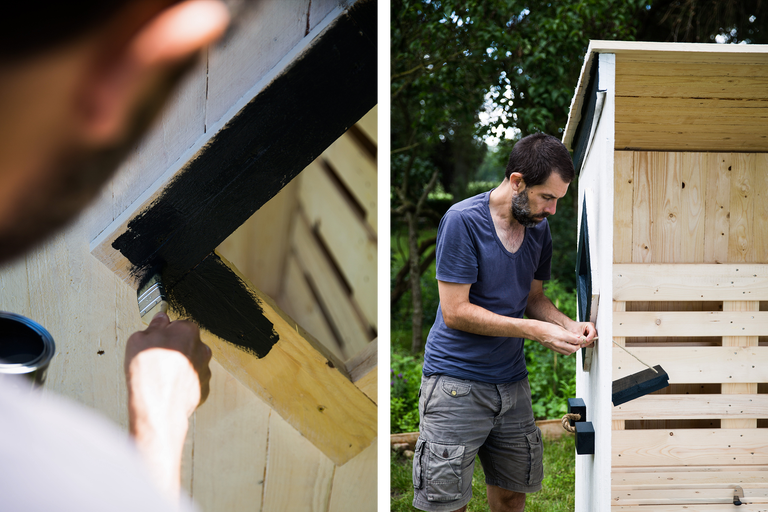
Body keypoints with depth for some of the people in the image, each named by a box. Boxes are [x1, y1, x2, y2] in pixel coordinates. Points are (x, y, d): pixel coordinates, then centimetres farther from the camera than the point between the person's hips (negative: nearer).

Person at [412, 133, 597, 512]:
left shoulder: (539, 228, 7)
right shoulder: (462, 220, -15)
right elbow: (455, 311, -17)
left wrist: (570, 326, -4)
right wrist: (536, 330, -19)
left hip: (512, 381, 6)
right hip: (456, 381, -6)